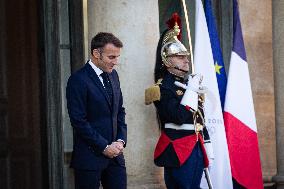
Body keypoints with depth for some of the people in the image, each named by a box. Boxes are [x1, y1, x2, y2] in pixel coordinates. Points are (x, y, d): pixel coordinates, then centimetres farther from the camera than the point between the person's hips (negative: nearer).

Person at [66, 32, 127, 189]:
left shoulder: (113, 76, 11)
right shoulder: (78, 80, -12)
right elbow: (79, 121, -15)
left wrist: (121, 140, 2)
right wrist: (104, 147, -13)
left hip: (114, 153, 6)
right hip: (90, 156, -6)